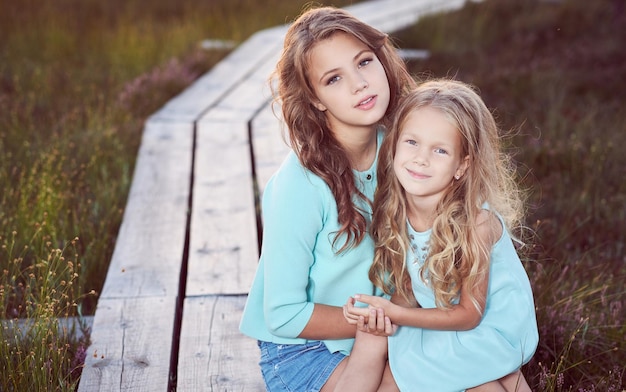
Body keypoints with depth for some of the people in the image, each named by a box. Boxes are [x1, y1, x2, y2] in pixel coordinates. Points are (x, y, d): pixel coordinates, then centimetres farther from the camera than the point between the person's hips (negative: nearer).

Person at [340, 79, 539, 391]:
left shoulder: (477, 221, -27)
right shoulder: (395, 210, -12)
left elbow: (469, 314, -20)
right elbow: (410, 287, -2)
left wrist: (395, 313, -27)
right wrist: (382, 313, -22)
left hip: (493, 329, -5)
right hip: (440, 314, 5)